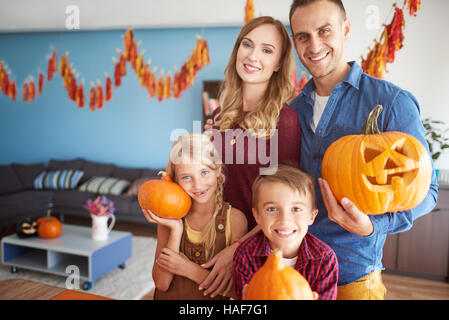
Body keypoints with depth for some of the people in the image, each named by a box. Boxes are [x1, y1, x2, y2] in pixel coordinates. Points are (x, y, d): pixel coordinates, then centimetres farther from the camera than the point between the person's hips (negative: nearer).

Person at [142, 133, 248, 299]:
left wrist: (190, 270, -14)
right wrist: (176, 231, -14)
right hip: (169, 297, 2)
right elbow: (162, 283, -6)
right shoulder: (169, 216, -3)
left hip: (212, 304, -2)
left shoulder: (235, 219, -10)